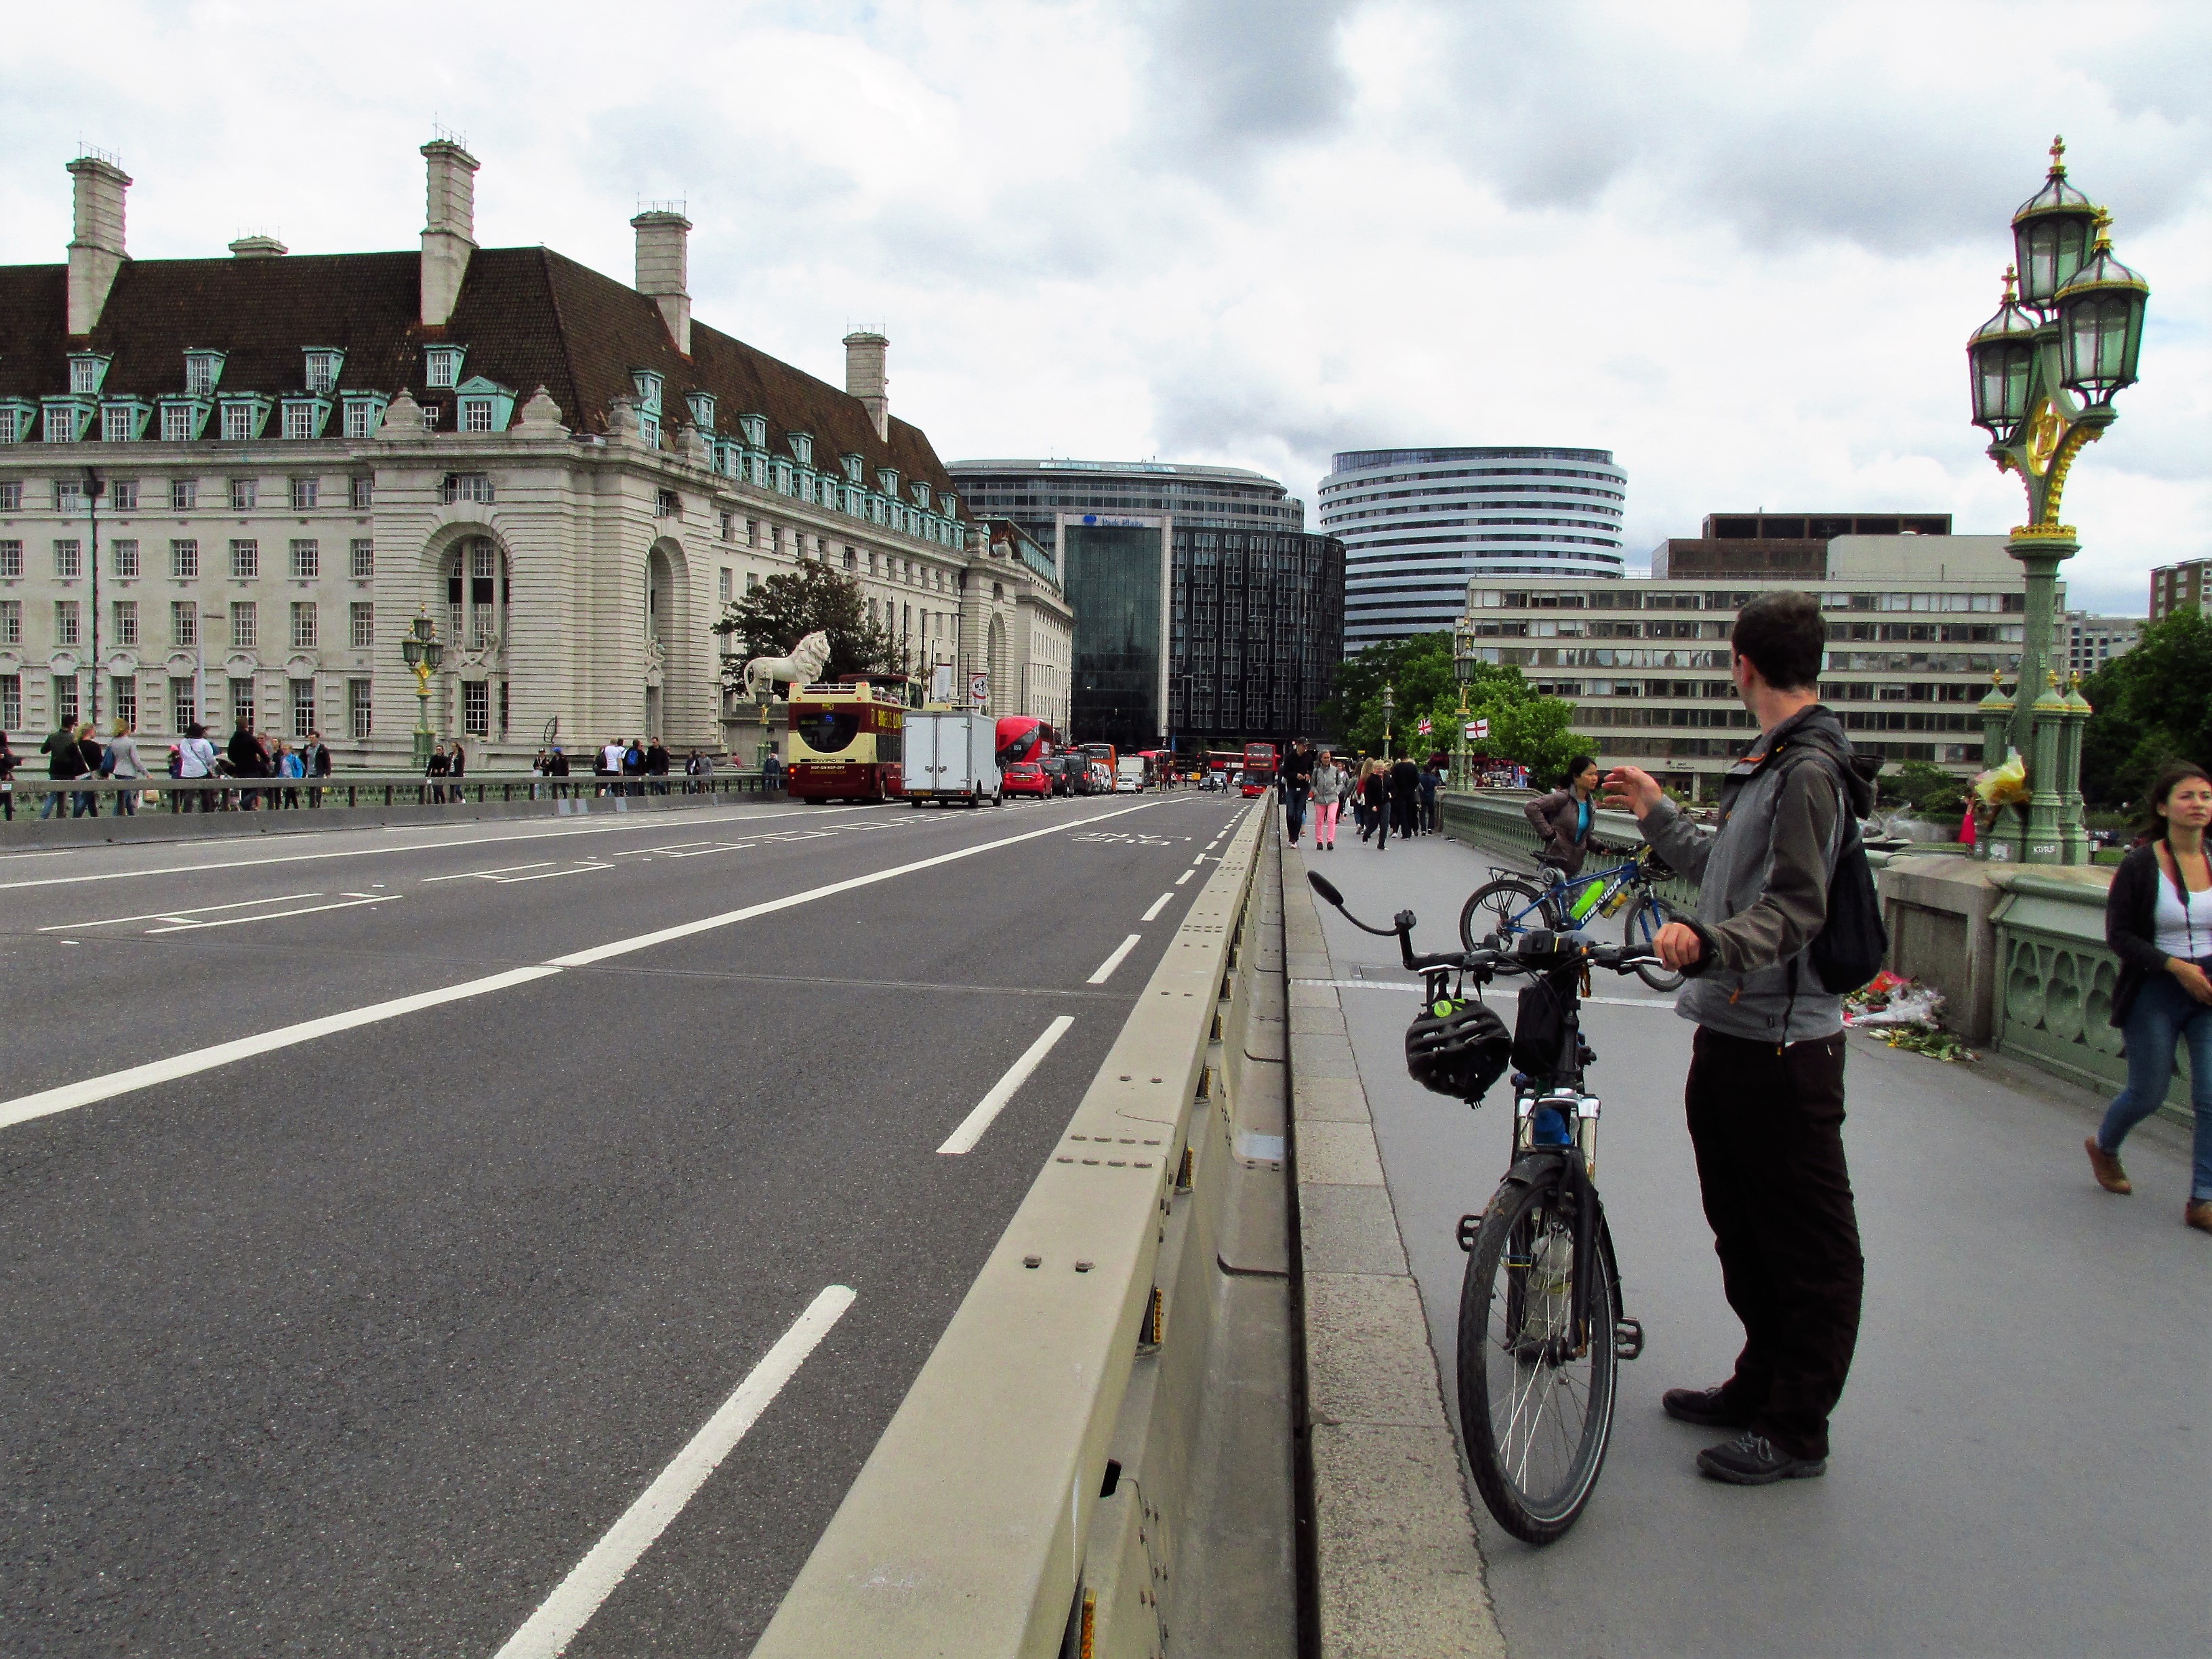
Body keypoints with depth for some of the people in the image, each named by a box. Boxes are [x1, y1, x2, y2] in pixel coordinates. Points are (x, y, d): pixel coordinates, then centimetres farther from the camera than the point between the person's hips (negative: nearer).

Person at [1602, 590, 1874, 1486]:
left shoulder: (1810, 770, -15)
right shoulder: (1768, 765, 16)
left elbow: (1795, 908, -24)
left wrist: (1709, 941, -40)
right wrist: (1658, 814, 34)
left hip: (1784, 1042, -10)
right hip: (1728, 1028, 11)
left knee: (1810, 1242, 2)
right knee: (1741, 1224, 19)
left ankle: (1798, 1429, 12)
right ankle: (1761, 1385, 34)